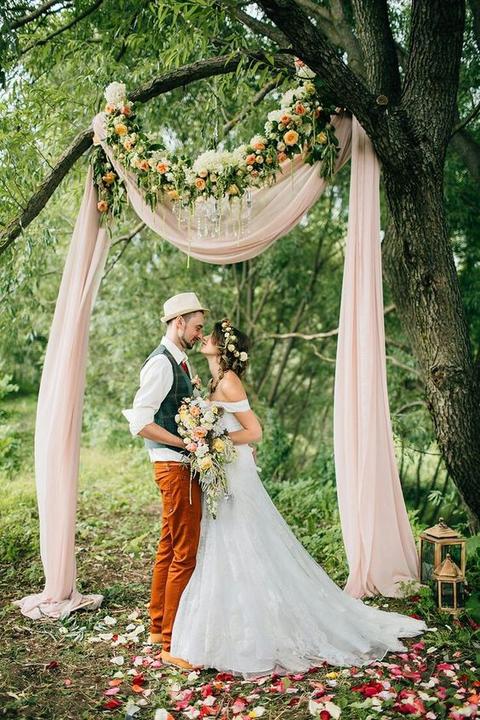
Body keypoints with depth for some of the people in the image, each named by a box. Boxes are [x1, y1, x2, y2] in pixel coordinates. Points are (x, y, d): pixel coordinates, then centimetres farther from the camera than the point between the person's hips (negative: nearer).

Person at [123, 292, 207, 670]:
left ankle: (159, 626, 31)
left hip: (183, 464, 10)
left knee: (169, 548, 17)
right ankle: (173, 644, 7)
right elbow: (140, 423, -22)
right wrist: (186, 443, -21)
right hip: (175, 466, -10)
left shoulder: (180, 362, 15)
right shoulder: (161, 363, -15)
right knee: (185, 553, -4)